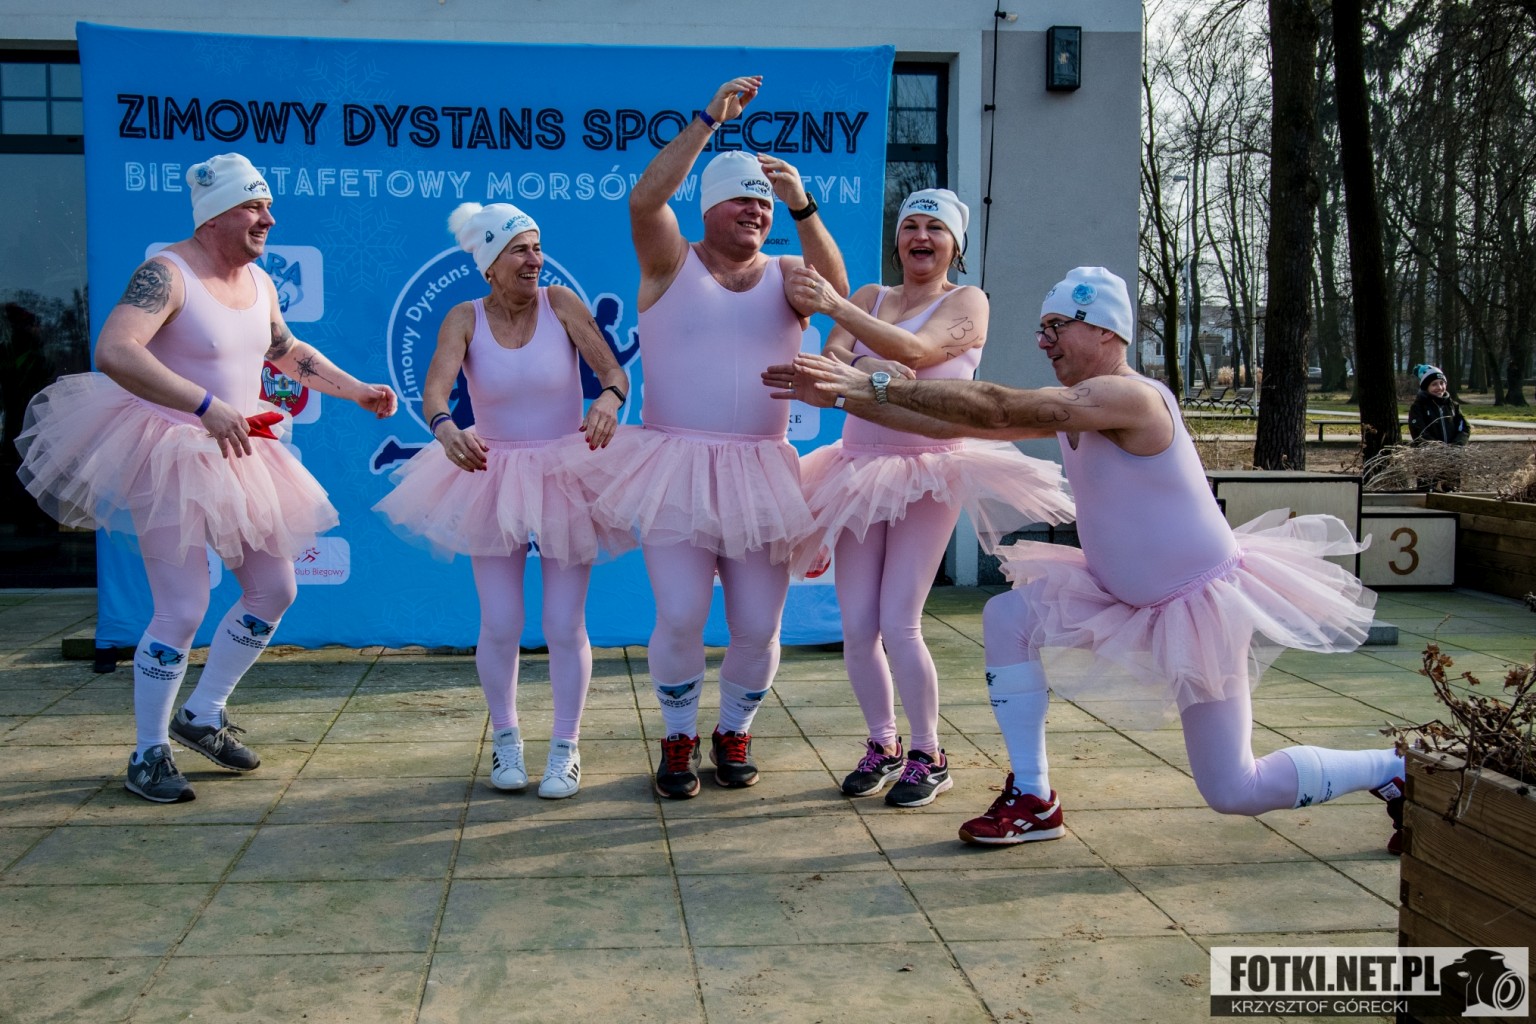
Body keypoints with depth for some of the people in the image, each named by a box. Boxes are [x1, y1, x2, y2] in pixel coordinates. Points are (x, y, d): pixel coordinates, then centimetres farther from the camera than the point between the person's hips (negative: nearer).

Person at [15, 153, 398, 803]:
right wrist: (206, 405, -39)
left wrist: (358, 391, 19)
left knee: (275, 589, 10)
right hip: (169, 455, -8)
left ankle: (203, 716, 26)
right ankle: (149, 757, 8)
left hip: (237, 456, 8)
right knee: (182, 610, -9)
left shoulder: (259, 282, 8)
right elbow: (113, 351, -33)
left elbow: (288, 353, 25)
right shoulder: (167, 274, -18)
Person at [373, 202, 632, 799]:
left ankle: (566, 748, 17)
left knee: (565, 626, 1)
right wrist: (445, 428, -43)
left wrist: (609, 399, -39)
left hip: (568, 474, -1)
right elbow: (435, 388, -21)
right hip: (493, 477, 1)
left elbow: (613, 371, -15)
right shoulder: (465, 319, -6)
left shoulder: (560, 304, -8)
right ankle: (506, 739, 24)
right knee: (499, 626, 3)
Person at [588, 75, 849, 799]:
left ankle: (734, 732, 28)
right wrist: (709, 120, -16)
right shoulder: (672, 263, 5)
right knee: (680, 617, -11)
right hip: (674, 468, -2)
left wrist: (802, 206, -21)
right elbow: (645, 198, -14)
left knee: (757, 625, 2)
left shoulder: (785, 274, 10)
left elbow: (835, 291, -11)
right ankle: (679, 737, 15)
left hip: (757, 475, 2)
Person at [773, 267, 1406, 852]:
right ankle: (1032, 800, 2)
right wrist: (844, 396, -6)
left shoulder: (1129, 396, -25)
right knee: (1008, 617, -5)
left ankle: (1392, 770, 21)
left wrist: (879, 384, -32)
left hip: (1204, 603, -8)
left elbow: (999, 408, -34)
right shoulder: (1067, 408, 2)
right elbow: (952, 424, -1)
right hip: (1128, 598, 8)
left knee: (1234, 793, -4)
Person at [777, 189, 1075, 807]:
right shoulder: (870, 298, 13)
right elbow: (831, 360, -2)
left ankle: (928, 758, 6)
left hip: (927, 474, -4)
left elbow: (916, 349, -19)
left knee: (898, 624, -11)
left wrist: (835, 304, -29)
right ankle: (882, 745, 19)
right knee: (857, 627, -1)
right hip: (860, 467, 4)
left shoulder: (967, 302, 0)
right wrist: (869, 368, -25)